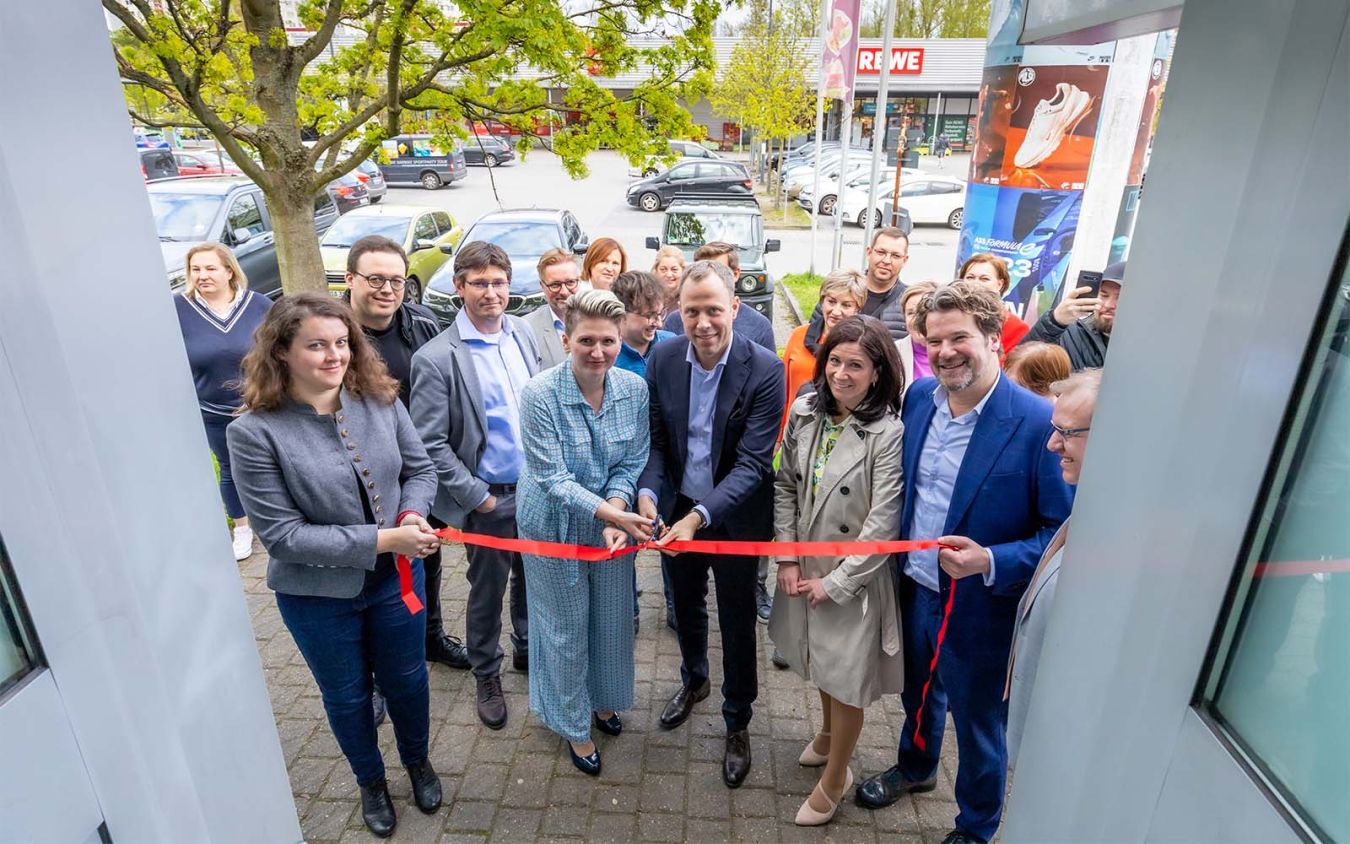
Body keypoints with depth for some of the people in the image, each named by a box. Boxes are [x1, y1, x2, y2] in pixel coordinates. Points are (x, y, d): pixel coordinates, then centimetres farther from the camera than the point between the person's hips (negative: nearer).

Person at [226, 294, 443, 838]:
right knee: (347, 696, 22)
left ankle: (418, 762, 53)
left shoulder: (380, 401, -11)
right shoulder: (255, 432, -21)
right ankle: (371, 782, 50)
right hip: (317, 596, -2)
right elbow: (281, 534, -21)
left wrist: (413, 516, -20)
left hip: (396, 579, 3)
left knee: (407, 680, 22)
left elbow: (420, 469, 1)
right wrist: (384, 539, -25)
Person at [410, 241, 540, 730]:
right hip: (488, 498, -4)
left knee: (531, 578, 20)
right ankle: (487, 676, 35)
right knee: (487, 591, 13)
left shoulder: (523, 333, 1)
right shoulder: (436, 358, -16)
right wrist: (476, 497, -13)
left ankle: (527, 648, 45)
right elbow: (431, 444, -13)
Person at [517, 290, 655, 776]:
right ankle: (574, 724, 38)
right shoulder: (540, 394, -23)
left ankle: (603, 698, 51)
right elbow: (552, 478, -23)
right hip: (556, 526, -4)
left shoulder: (634, 389, -11)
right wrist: (609, 514, -33)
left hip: (614, 522, 4)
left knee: (613, 620, 21)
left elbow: (632, 462, -5)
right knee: (566, 629, 13)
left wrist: (615, 512, -22)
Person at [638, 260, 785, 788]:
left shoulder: (765, 370, -23)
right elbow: (656, 438, -3)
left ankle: (737, 723, 37)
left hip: (736, 516, -3)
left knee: (737, 622, 12)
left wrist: (699, 517, -34)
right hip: (679, 508, 4)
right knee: (686, 605, 24)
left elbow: (752, 463, -24)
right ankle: (694, 680, 54)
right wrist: (647, 492, -20)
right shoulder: (663, 359, -11)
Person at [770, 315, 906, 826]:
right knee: (819, 663, 26)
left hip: (855, 578, -5)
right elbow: (785, 486, 2)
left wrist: (836, 583, -15)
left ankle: (834, 779, 35)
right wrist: (787, 559, -3)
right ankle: (829, 732, 55)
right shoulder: (805, 414, -5)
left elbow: (883, 523, -20)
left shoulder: (888, 433, -22)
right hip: (805, 570, 5)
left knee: (846, 678, 11)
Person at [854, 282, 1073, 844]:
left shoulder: (1040, 423, -23)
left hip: (980, 610, -5)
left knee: (978, 728, 19)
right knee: (917, 694, 30)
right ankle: (915, 768, 60)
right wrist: (897, 557, 3)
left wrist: (991, 562, -30)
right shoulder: (919, 396, -5)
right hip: (914, 591, 5)